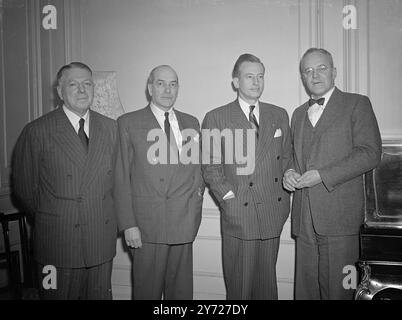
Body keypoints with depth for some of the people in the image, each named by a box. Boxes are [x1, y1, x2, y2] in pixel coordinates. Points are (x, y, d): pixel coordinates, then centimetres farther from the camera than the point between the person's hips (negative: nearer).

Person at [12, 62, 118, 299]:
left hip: (102, 240, 3)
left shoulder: (110, 128, 6)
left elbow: (116, 178, 9)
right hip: (58, 243, -3)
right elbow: (24, 186, -1)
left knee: (101, 294, 13)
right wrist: (48, 218, 5)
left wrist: (111, 221, 5)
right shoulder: (37, 131, -6)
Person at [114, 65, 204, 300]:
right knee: (147, 289, 6)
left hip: (184, 223, 3)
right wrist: (128, 224, -8)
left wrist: (199, 191, 4)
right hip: (147, 224, -3)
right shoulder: (128, 123, 0)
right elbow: (121, 177, -3)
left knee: (182, 289, 12)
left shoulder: (191, 123, 12)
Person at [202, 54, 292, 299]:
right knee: (239, 285, 4)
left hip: (273, 213, 3)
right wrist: (229, 198, -9)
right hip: (238, 214, -3)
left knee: (267, 282, 13)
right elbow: (210, 166, -1)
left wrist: (283, 197, 5)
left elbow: (287, 157, 15)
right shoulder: (216, 118, 0)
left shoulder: (279, 115, 12)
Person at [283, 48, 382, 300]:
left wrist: (322, 175, -15)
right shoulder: (299, 113, 20)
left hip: (339, 215, -5)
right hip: (305, 217, 5)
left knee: (337, 289, 1)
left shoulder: (357, 104, 2)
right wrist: (289, 172, 2)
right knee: (306, 288, 9)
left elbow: (370, 153, -9)